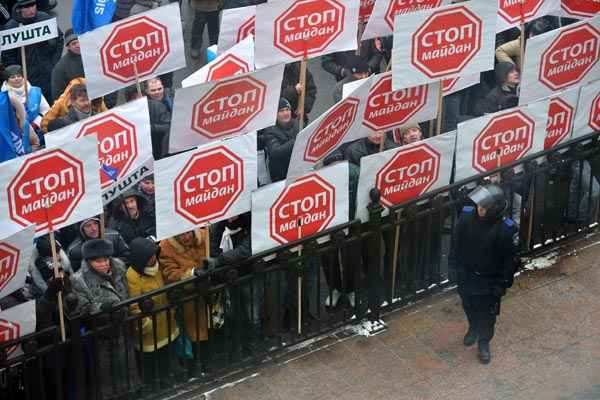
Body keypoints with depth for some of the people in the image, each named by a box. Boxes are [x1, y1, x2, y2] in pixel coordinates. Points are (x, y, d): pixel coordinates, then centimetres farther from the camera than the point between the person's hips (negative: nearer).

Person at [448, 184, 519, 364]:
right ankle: (473, 329, 56)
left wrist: (503, 284, -10)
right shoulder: (467, 216, -19)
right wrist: (454, 266, 5)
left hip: (490, 280, -3)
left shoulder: (506, 229, -28)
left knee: (487, 313, 15)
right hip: (466, 275, 3)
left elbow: (511, 259, -15)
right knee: (469, 306, 27)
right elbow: (456, 243, -2)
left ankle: (484, 343, 39)